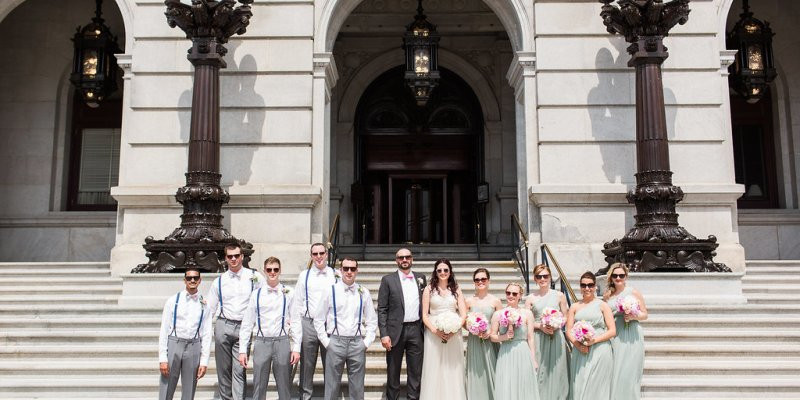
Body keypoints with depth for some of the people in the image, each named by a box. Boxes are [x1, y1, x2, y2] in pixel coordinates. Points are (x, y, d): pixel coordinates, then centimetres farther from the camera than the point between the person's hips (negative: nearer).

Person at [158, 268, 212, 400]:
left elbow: (207, 334, 4)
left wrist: (204, 361, 0)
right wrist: (162, 358, -5)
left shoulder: (204, 305, 4)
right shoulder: (173, 300, 1)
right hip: (173, 344, -1)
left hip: (194, 348, 1)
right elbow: (164, 330, 0)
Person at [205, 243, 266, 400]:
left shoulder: (254, 276, 1)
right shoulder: (219, 281, 8)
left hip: (244, 328, -2)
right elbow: (209, 309, 12)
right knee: (223, 369, 9)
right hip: (223, 326, 3)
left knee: (239, 370, -6)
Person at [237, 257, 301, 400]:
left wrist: (296, 348, -5)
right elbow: (247, 323, 5)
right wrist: (242, 350, 2)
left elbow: (295, 322, 0)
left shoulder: (288, 293, 1)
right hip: (261, 342, 1)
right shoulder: (257, 294, 4)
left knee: (284, 387, 8)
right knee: (259, 387, 8)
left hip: (282, 342, -1)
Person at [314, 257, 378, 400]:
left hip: (357, 343, 1)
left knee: (357, 388, 8)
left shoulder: (364, 292, 4)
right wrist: (326, 342, -1)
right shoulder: (331, 291, 0)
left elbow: (372, 320, 10)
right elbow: (319, 320, 4)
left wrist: (366, 342, 2)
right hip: (335, 342, -1)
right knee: (332, 385, 4)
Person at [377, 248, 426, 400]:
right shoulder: (388, 279, -1)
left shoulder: (420, 278, 10)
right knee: (393, 370, 7)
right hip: (396, 331, -3)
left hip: (416, 330, 3)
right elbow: (382, 309, -3)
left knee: (416, 371, 7)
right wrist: (384, 334, -11)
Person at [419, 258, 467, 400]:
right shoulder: (429, 289, 5)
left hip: (454, 334, 1)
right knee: (434, 370, -2)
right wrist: (435, 330, -14)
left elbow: (463, 314, 4)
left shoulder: (456, 289, 9)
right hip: (434, 334, -1)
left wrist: (455, 330, -12)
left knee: (453, 371, 2)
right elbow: (424, 315, 1)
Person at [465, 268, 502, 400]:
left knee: (490, 371, 1)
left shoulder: (495, 301, 1)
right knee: (475, 373, 2)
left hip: (490, 341, -1)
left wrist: (490, 331, -11)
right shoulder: (469, 301, 3)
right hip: (474, 341, 1)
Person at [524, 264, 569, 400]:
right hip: (538, 338, 0)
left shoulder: (559, 296, 5)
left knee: (556, 371, 1)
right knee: (540, 372, -1)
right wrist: (540, 326, -12)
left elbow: (565, 317, 9)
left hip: (556, 339, 0)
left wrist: (556, 325, -9)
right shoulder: (531, 298, 5)